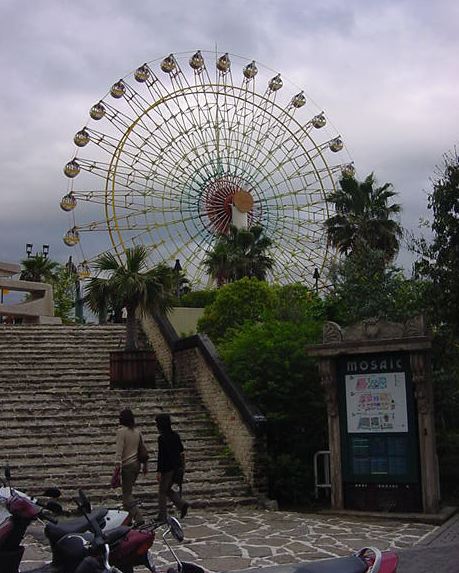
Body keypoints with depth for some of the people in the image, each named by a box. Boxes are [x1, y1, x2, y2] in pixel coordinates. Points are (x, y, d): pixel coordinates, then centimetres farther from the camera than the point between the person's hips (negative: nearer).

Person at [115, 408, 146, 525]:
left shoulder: (121, 431, -11)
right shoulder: (137, 432, 9)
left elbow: (119, 450, -17)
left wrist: (117, 466, -18)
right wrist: (145, 465, 24)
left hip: (127, 465, -7)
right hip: (137, 463, 7)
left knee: (127, 494, -3)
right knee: (128, 491, 18)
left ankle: (139, 518, -14)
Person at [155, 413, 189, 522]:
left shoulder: (162, 438, -17)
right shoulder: (175, 435, 6)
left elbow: (161, 456, -20)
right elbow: (182, 452, 12)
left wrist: (158, 472, -17)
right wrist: (182, 466, 21)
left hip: (167, 469, -7)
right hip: (177, 468, 8)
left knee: (162, 492, 6)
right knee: (168, 489, 20)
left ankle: (162, 516, 12)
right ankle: (182, 504, 3)